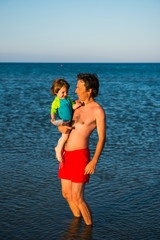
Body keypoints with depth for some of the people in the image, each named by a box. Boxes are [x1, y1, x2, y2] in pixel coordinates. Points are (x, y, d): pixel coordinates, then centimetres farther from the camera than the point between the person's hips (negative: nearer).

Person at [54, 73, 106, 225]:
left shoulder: (98, 111, -11)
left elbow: (102, 138, -14)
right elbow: (61, 124, 18)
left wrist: (94, 162, -22)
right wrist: (62, 128, -8)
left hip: (80, 156, -8)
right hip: (67, 155, 8)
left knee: (77, 198, -6)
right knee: (66, 194, 17)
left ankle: (89, 226, 15)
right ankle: (77, 219, 39)